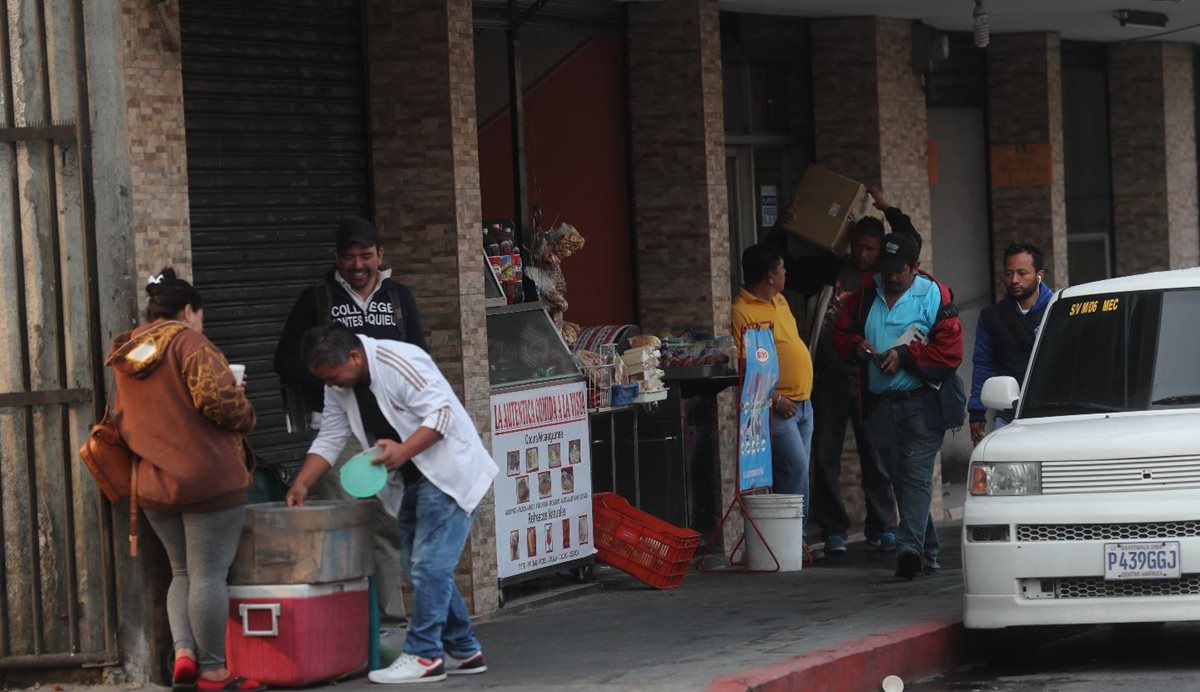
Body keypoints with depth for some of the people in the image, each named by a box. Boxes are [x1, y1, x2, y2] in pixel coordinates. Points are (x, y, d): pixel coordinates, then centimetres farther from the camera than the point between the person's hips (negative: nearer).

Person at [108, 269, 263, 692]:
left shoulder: (126, 355, 13)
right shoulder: (188, 342, -10)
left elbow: (121, 421, 19)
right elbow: (217, 399, -21)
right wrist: (246, 418, -3)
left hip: (154, 485, 7)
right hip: (209, 480, -7)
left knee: (182, 572, 18)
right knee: (208, 575, -2)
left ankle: (183, 652, 1)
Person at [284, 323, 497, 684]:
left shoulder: (401, 363, -22)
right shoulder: (340, 387, 4)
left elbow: (441, 413, -24)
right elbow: (329, 440, 7)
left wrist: (403, 451, -34)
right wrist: (301, 485, -4)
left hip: (447, 473, -9)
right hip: (412, 480, 9)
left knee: (429, 565, -12)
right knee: (419, 567, 10)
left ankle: (424, 655, -9)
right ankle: (463, 651, 19)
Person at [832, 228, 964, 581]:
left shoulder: (933, 295, -3)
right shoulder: (866, 293, 9)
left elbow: (950, 351, -9)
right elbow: (841, 333, 18)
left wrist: (905, 355, -15)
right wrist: (856, 345, -5)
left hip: (922, 402, -5)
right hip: (881, 403, 5)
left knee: (917, 475, -16)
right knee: (899, 479, 9)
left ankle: (910, 544, -28)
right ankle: (927, 552, 18)